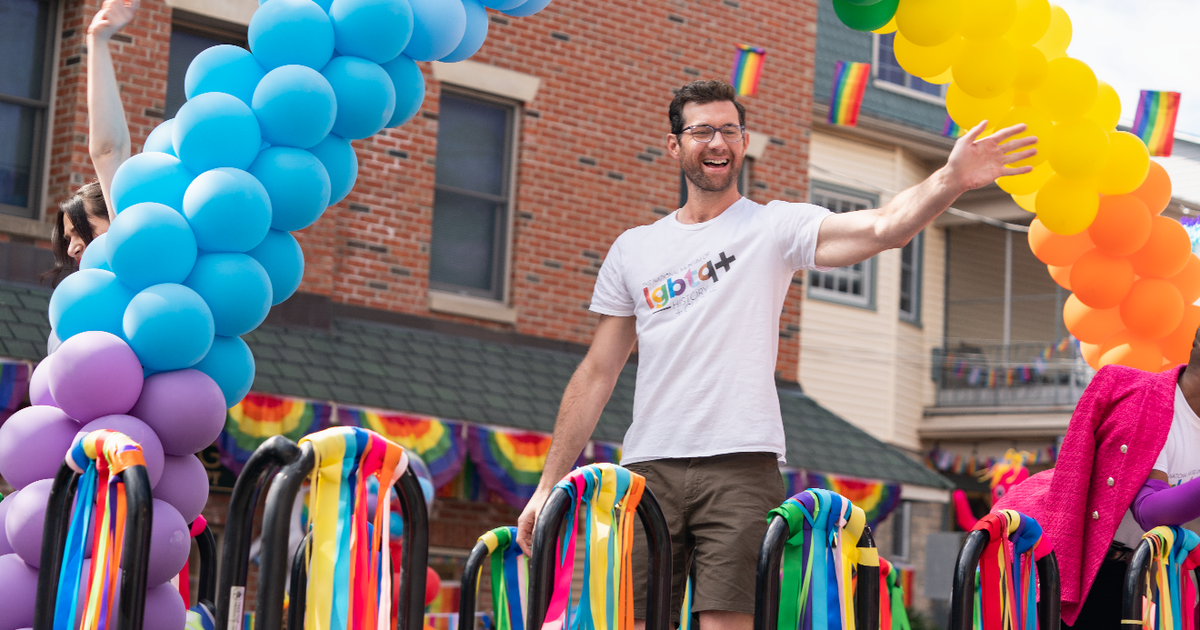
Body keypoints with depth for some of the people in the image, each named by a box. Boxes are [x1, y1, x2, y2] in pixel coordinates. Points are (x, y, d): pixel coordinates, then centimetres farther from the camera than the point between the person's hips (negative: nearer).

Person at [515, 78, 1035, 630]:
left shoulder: (776, 228, 6)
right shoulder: (633, 250, 16)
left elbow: (884, 228, -11)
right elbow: (597, 375, 18)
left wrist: (952, 180, -29)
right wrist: (548, 486, 14)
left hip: (741, 466, -3)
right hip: (648, 469, 3)